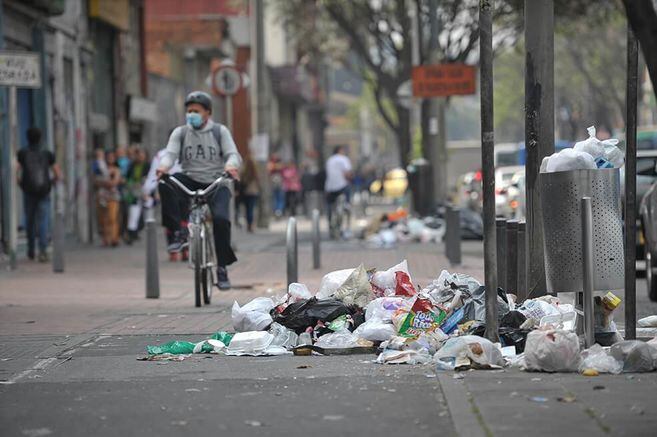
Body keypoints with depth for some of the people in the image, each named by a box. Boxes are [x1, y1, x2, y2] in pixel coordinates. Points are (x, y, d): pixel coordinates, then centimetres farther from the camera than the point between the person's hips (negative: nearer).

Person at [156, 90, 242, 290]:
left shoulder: (220, 131, 5)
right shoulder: (180, 133, 8)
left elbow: (232, 154, -7)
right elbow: (170, 153, -6)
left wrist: (231, 165, -32)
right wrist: (164, 166, -30)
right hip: (190, 182, 1)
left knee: (221, 219, -26)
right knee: (165, 184, -30)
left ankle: (222, 268, -11)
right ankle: (178, 234, -25)